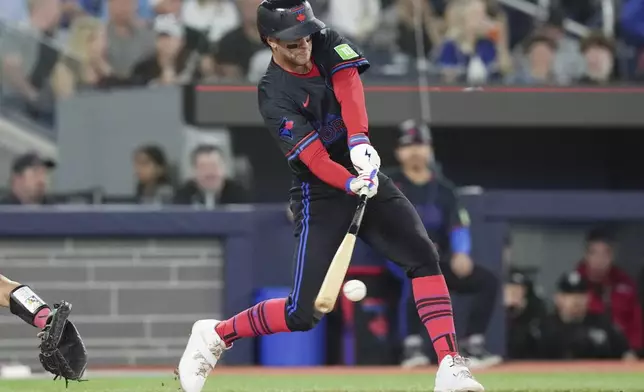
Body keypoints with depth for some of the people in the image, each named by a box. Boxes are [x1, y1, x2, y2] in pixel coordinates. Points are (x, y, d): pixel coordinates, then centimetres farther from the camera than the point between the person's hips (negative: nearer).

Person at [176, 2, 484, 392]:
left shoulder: (328, 44, -2)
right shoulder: (275, 96, -18)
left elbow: (349, 88, -19)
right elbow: (313, 158, -27)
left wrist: (359, 139, -36)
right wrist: (351, 184, -45)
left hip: (364, 173, 6)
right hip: (321, 195, -6)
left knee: (424, 255, -14)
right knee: (304, 312, -8)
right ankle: (215, 336, 13)